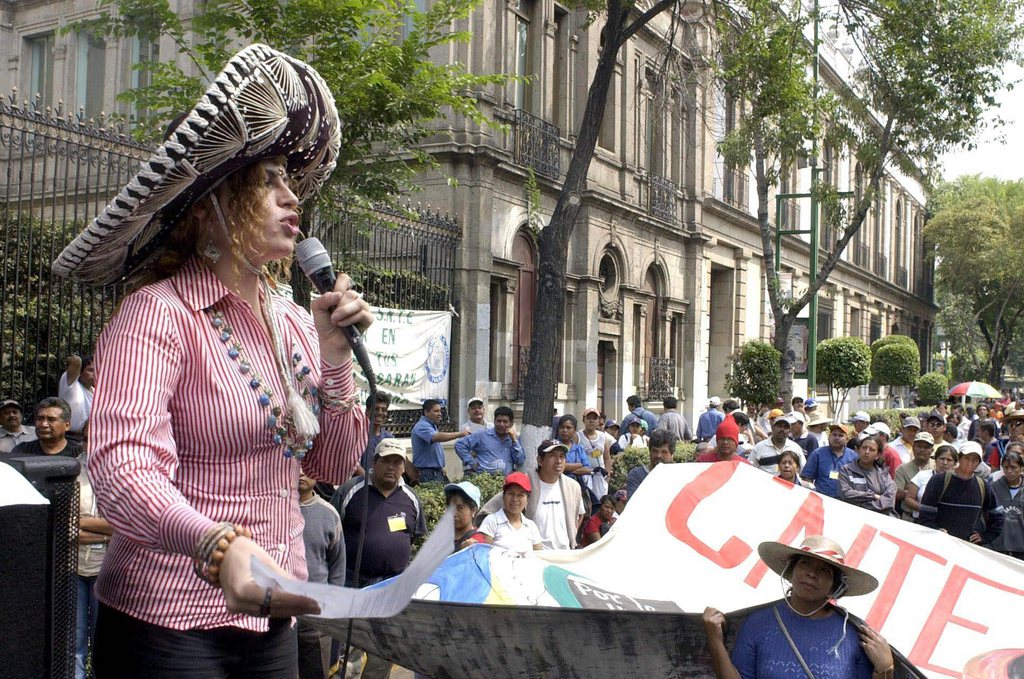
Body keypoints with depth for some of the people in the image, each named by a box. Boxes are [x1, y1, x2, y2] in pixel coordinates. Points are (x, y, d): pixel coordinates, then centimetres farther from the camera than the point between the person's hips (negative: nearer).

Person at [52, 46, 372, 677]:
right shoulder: (159, 313, -14)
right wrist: (219, 546, -42)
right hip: (168, 627, -6)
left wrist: (335, 353, -5)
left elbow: (334, 465, 7)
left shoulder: (293, 322, 6)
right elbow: (121, 466, -27)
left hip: (271, 620, 7)